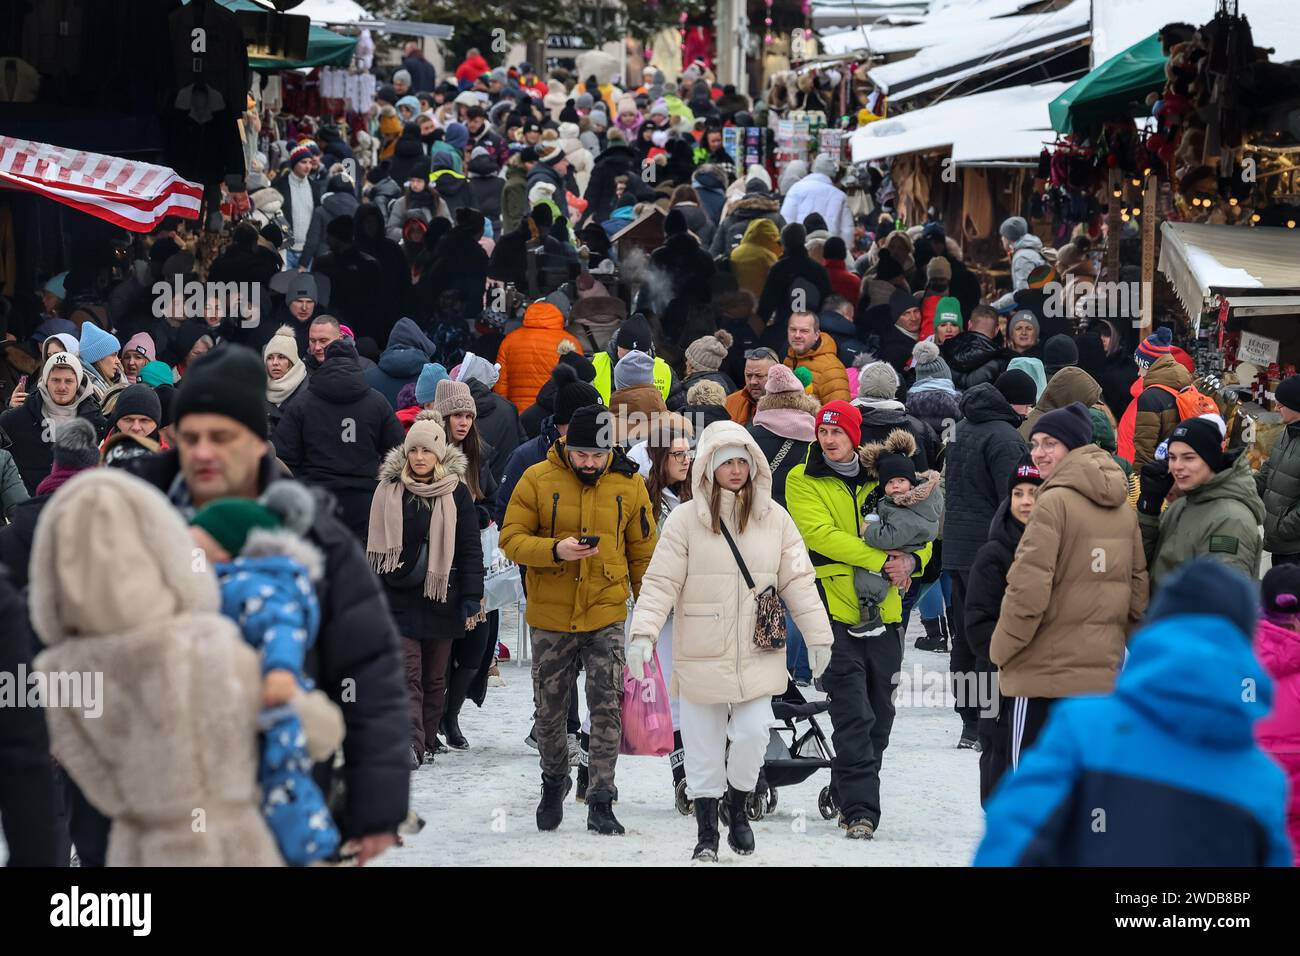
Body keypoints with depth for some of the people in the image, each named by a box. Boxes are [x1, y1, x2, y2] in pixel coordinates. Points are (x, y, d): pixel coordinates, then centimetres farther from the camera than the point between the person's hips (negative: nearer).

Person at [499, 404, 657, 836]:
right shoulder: (537, 480, -6)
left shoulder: (629, 484, 0)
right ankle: (554, 782, 35)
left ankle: (601, 801, -2)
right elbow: (511, 539, -7)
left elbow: (642, 553, 9)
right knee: (549, 710, 11)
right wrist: (555, 550, -25)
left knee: (608, 707, -8)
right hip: (551, 617, 0)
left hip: (606, 616, 0)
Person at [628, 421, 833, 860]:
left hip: (757, 655, 1)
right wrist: (644, 632, -17)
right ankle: (707, 832, 19)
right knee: (703, 745, 4)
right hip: (701, 656, -1)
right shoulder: (686, 519, -4)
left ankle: (738, 808, 20)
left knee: (752, 734, -7)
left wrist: (817, 635, 5)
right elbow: (661, 582, -6)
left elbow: (798, 580, 7)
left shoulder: (774, 518, 4)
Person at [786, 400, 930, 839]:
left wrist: (911, 560, -10)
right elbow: (822, 534, -13)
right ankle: (859, 810, -13)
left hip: (882, 610, 4)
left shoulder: (880, 480, 12)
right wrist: (882, 560, -20)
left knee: (879, 717, 10)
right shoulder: (803, 481, 1)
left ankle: (848, 798, 24)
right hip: (835, 609, -4)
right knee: (853, 716, -12)